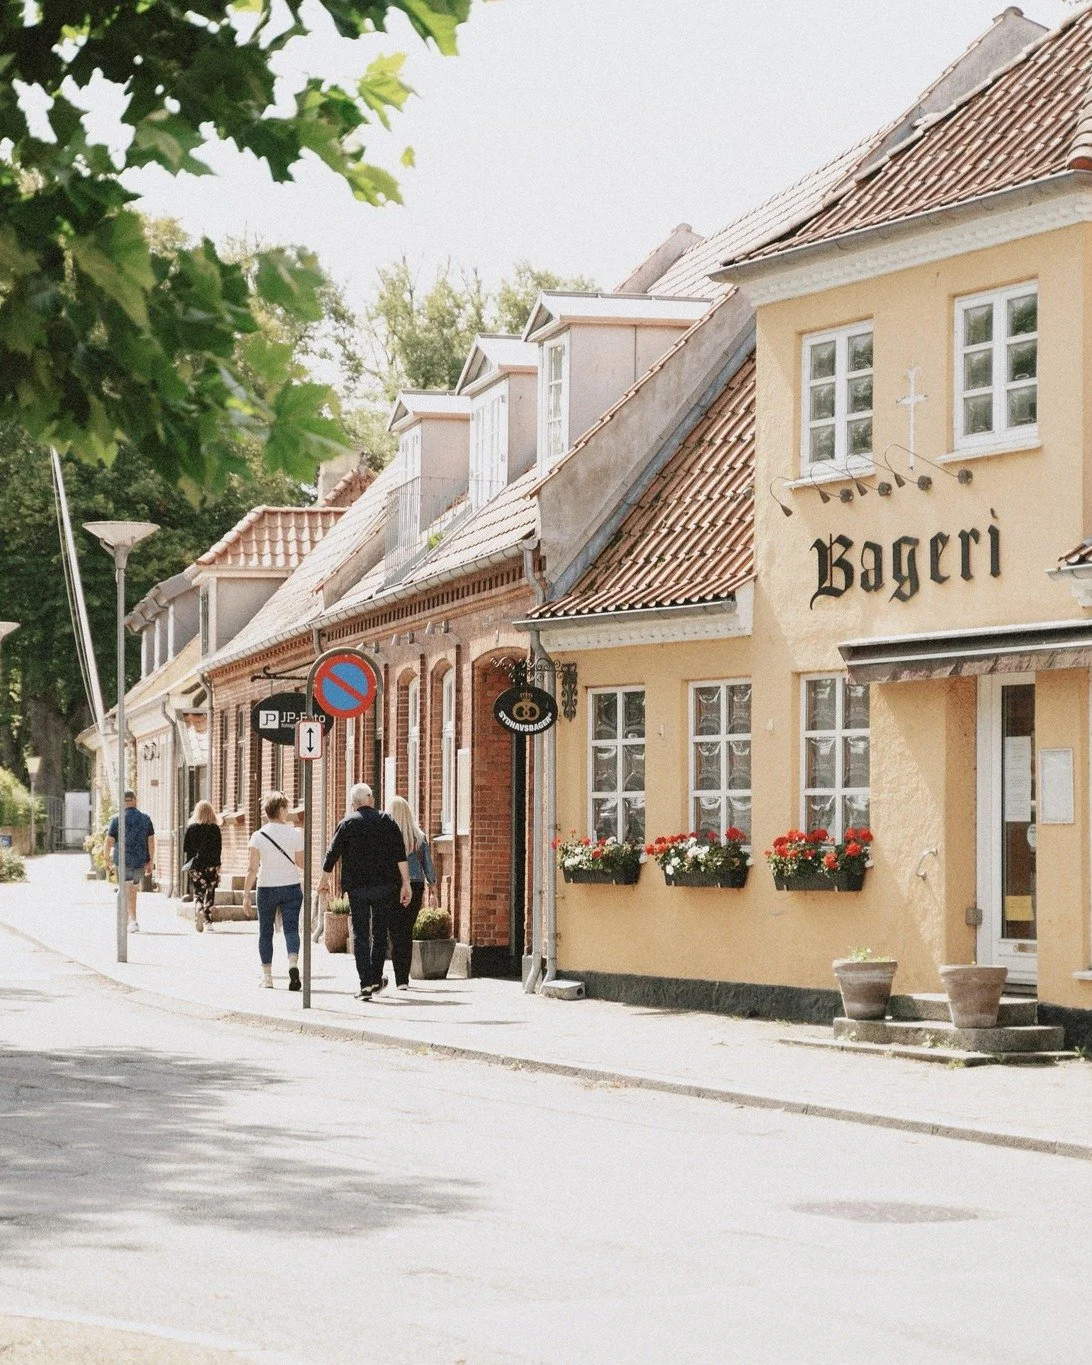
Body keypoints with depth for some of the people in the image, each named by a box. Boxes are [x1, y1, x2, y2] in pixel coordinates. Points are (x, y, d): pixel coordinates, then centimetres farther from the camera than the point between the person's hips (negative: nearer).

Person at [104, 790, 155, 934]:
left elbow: (109, 841, -4)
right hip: (140, 861, 3)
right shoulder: (145, 819, 1)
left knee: (128, 891, -2)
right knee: (133, 890, 17)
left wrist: (107, 856, 14)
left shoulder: (117, 819, -7)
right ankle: (129, 919, 28)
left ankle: (133, 920, -15)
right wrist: (150, 862, 2)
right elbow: (151, 842, -2)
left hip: (123, 861, -3)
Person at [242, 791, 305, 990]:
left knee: (265, 932, 12)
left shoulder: (258, 836, -6)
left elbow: (253, 869, -8)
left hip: (267, 888, 0)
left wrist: (246, 893, -3)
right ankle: (293, 963, -26)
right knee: (291, 929, -1)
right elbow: (302, 864, 3)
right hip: (291, 886, 0)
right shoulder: (295, 834, -4)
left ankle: (267, 976, 13)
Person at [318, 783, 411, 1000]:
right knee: (380, 933, 16)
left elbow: (332, 854, 2)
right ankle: (376, 978, 26)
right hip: (384, 887, 2)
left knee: (360, 935, 0)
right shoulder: (387, 821, 3)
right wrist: (405, 884, -1)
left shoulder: (347, 823, -1)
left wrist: (324, 880, 17)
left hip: (357, 888, -2)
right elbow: (400, 855, -3)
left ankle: (366, 984, -9)